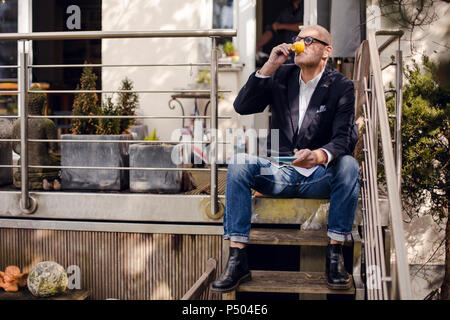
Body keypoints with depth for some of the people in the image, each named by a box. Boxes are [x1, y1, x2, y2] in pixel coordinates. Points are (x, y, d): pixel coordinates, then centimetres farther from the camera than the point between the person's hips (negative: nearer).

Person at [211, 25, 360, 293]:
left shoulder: (341, 86, -1)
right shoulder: (282, 76, 9)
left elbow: (345, 137, -16)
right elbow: (242, 107, -2)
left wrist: (319, 156, -39)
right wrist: (269, 67, -12)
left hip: (319, 177, -2)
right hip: (279, 173, 2)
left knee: (348, 165, -32)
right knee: (239, 163, -25)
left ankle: (335, 254, -23)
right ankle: (237, 259, -27)